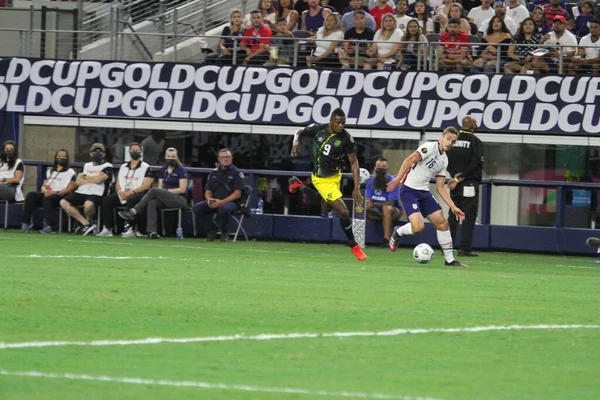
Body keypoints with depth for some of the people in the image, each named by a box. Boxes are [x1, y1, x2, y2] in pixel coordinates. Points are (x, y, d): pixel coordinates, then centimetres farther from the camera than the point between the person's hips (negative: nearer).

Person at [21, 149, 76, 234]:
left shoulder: (70, 172, 8)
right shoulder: (49, 171, 27)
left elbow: (70, 188, -4)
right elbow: (44, 186, 22)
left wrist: (55, 192, -15)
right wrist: (44, 190, -4)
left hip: (60, 195, -5)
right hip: (47, 194, 5)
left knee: (47, 199, -39)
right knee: (31, 195, -23)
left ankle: (51, 226, -44)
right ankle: (26, 222, -28)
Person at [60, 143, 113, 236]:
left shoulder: (107, 166, 2)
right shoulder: (87, 165, 21)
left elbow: (98, 179, -15)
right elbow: (78, 182, 10)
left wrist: (84, 177, 2)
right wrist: (92, 180, -4)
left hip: (96, 194, -7)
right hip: (81, 193, 7)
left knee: (88, 204, -40)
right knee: (63, 202, -14)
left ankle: (89, 221, -6)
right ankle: (86, 224, -14)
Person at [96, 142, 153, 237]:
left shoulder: (145, 168, 3)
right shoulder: (123, 167, 21)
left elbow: (146, 186, -8)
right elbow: (118, 184, 19)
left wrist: (131, 192, -16)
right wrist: (120, 191, -5)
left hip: (137, 194, -6)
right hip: (122, 195, 6)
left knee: (131, 200, -39)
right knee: (106, 200, -18)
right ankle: (107, 229, -21)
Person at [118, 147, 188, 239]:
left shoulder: (181, 170, -3)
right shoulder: (164, 170, 17)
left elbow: (182, 189, -10)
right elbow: (160, 187, 15)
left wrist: (167, 190, -12)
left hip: (180, 199, -6)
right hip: (166, 198, 6)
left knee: (153, 190, -28)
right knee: (152, 203, -30)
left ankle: (133, 212, -24)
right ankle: (152, 231, -43)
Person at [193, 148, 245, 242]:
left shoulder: (236, 173, -1)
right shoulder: (214, 173, 16)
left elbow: (237, 194, -8)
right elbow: (208, 191, 16)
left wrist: (221, 202, -20)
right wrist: (209, 199, -9)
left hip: (230, 202, -5)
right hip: (214, 202, 5)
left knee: (224, 208, -40)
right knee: (197, 207, -21)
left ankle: (224, 232, -12)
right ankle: (212, 229, -4)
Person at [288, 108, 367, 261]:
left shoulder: (346, 138, -16)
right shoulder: (318, 129, -15)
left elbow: (354, 162, -10)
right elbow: (300, 132, 5)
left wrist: (357, 188, -16)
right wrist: (296, 141, -20)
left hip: (335, 175, 4)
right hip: (321, 179, -4)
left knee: (328, 206, 30)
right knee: (343, 211, -12)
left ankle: (298, 186, 49)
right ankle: (354, 246, 5)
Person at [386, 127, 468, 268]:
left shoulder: (444, 160, 14)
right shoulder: (430, 147, -10)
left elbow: (440, 187, 17)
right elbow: (410, 160, -22)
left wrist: (453, 207, 11)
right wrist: (398, 178, -34)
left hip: (424, 192, 8)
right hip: (409, 190, -8)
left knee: (442, 223, 2)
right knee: (418, 227, -23)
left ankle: (449, 260, 13)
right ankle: (397, 233, 10)